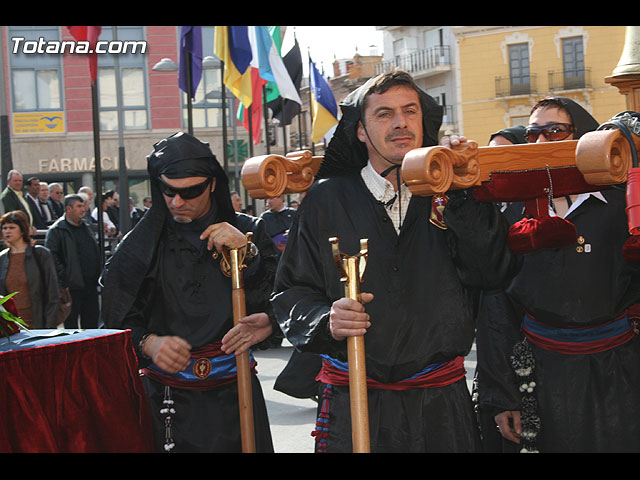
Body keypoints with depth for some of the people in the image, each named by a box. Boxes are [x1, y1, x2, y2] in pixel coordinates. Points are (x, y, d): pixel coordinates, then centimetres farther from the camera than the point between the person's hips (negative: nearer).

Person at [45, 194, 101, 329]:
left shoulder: (85, 227, 18)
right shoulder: (56, 230, -7)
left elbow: (96, 253, 25)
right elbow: (51, 255, -15)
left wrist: (98, 275, 15)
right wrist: (63, 275, -19)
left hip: (90, 284, 7)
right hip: (72, 286, -7)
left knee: (91, 322, 12)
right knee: (71, 323, 0)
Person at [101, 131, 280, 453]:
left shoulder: (247, 231, 4)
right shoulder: (143, 242, 2)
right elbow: (117, 317, -2)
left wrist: (246, 251, -15)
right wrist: (147, 343, -20)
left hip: (232, 393, 1)